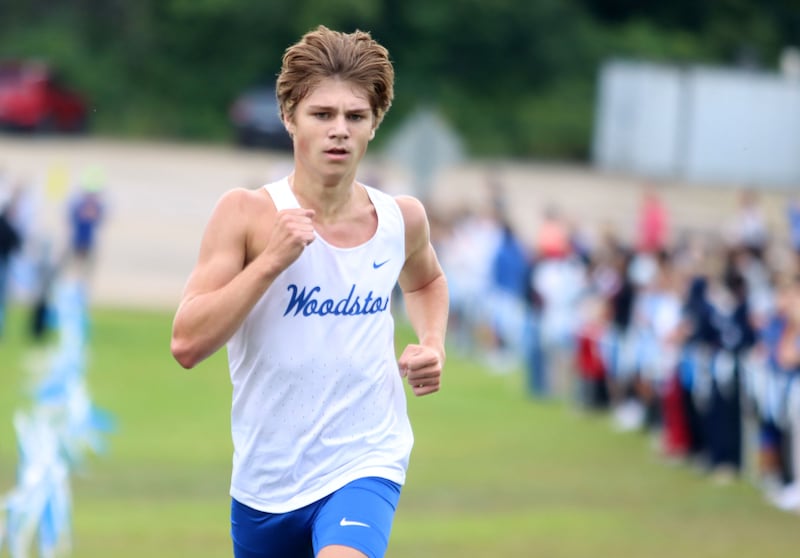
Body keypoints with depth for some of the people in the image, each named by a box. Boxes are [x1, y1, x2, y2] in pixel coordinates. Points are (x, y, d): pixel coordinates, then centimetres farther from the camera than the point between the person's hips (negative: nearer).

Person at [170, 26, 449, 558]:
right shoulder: (248, 213, -11)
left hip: (365, 462, 0)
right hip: (266, 479, 0)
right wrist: (270, 260, -26)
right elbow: (187, 344, -19)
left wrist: (432, 345, 6)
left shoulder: (403, 218, 0)